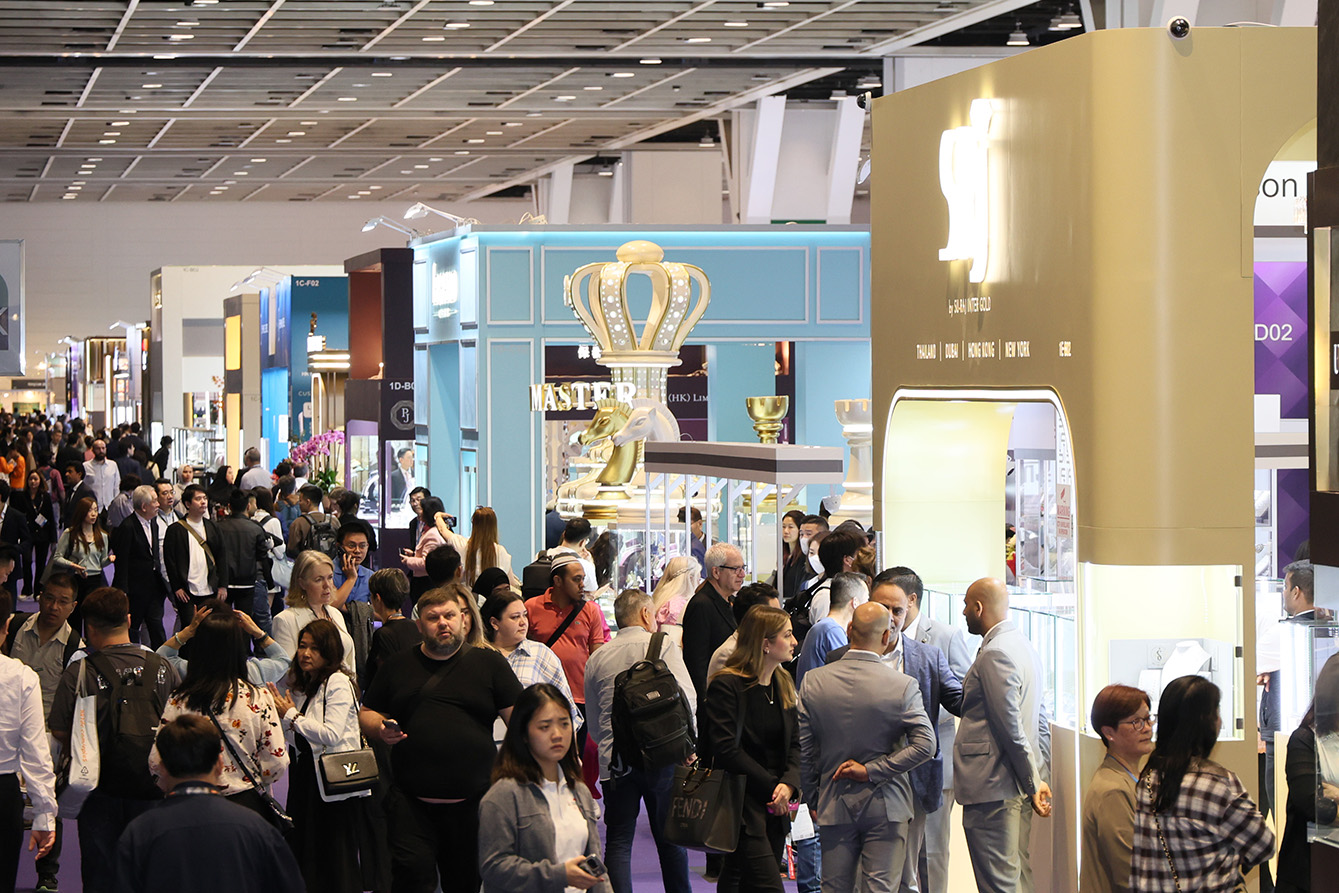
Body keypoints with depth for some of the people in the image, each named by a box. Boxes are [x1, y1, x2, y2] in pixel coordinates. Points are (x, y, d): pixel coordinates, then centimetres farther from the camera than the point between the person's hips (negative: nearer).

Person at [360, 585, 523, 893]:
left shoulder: (489, 663, 6)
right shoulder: (397, 666, 13)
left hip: (472, 802, -1)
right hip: (411, 804, 1)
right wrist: (380, 729, -5)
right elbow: (366, 714, 19)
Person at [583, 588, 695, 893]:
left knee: (618, 842, 3)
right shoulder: (663, 646, -2)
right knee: (670, 839, 9)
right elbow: (687, 700, -9)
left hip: (614, 762, 2)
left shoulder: (597, 659, 11)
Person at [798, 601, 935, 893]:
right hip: (886, 807, -2)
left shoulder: (813, 681, -4)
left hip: (833, 806, 2)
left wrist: (813, 800, 12)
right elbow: (924, 745, -18)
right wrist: (872, 770, -12)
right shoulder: (903, 686, -12)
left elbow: (803, 750, 1)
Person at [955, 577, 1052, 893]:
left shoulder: (995, 654, -16)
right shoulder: (1023, 646, 16)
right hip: (1018, 787, 10)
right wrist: (1039, 780, 18)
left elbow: (1011, 727, -19)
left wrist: (1033, 783, -15)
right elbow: (1041, 721, 19)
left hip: (992, 787, -10)